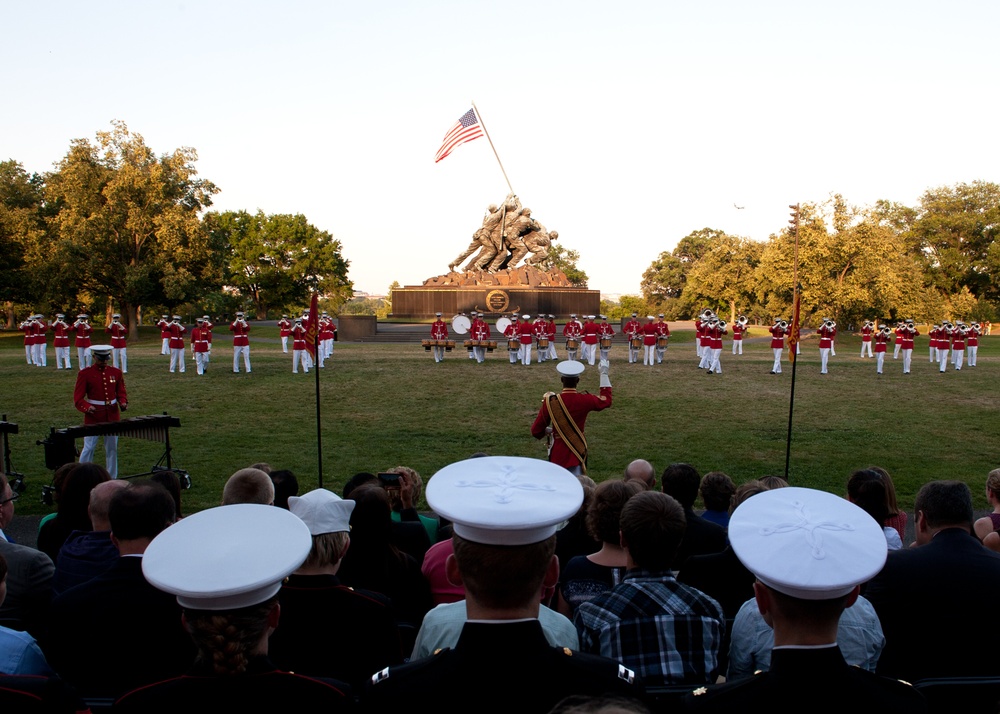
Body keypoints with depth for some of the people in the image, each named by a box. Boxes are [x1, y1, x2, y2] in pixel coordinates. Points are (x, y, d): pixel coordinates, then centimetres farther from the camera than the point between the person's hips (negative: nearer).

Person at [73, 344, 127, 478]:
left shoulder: (116, 372, 5)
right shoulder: (85, 374, -5)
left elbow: (121, 393, 10)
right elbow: (78, 397, -6)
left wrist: (123, 403, -11)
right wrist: (87, 407, -25)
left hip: (112, 416, 3)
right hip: (93, 416, -3)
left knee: (112, 448, 10)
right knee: (88, 448, 0)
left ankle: (112, 478, 19)